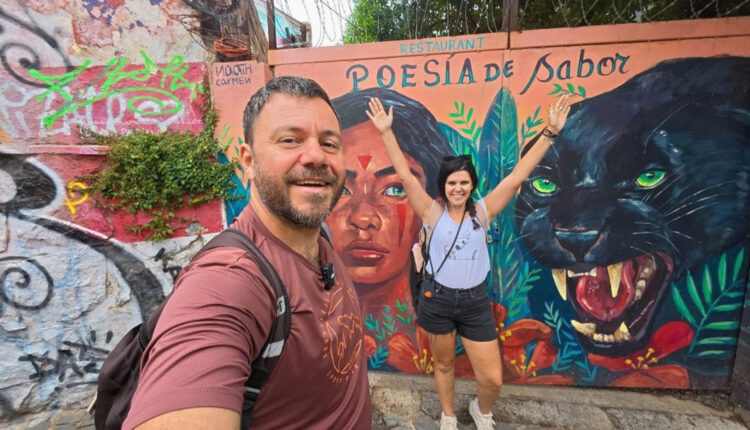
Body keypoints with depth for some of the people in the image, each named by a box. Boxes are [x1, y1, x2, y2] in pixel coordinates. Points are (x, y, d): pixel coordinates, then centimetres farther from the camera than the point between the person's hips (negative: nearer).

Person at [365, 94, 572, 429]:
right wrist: (386, 132, -19)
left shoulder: (482, 212, -4)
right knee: (444, 364, 20)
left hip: (475, 302, 2)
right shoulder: (432, 212, -9)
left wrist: (549, 134, -10)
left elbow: (517, 177, -7)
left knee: (493, 379, 7)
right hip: (437, 299, -1)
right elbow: (406, 176, -15)